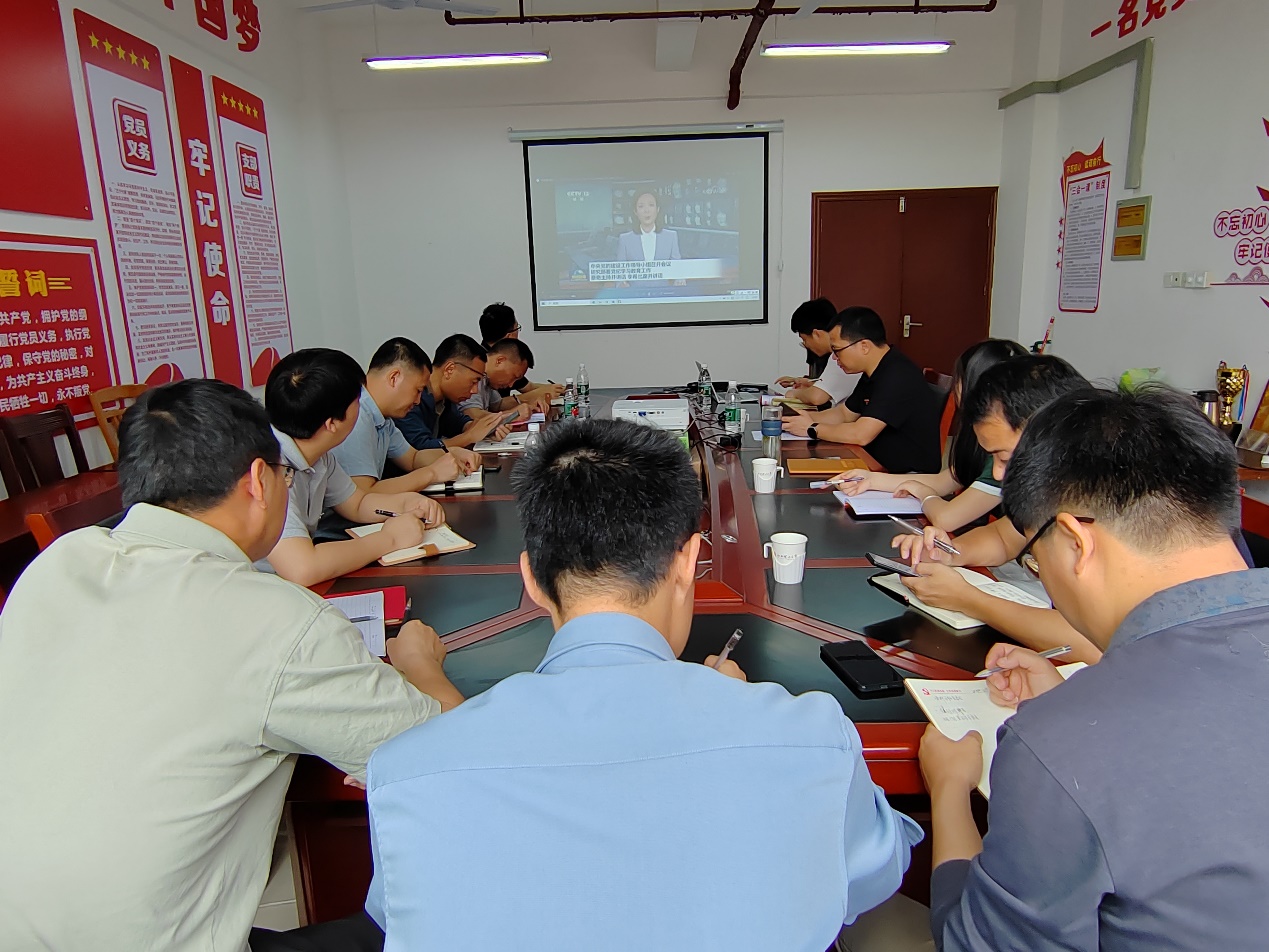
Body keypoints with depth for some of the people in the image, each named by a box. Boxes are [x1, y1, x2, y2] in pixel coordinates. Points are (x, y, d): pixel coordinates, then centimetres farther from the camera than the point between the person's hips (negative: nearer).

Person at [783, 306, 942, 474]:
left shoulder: (897, 376, -22)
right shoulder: (874, 373, 10)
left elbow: (860, 434, -26)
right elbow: (844, 413, 21)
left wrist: (812, 429, -11)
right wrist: (803, 418, 5)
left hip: (914, 477, -9)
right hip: (884, 468, 9)